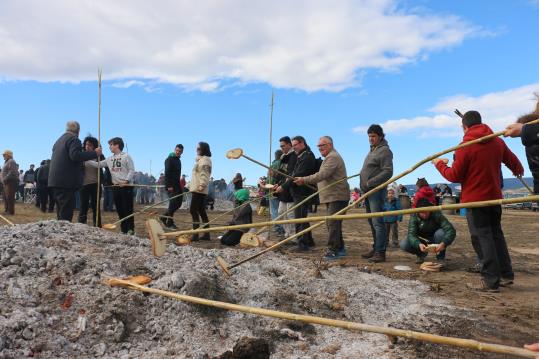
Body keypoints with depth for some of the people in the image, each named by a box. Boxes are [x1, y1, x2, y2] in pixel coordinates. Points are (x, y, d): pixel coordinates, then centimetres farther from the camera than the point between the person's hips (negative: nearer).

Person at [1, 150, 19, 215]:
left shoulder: (11, 161, -10)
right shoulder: (7, 162, 23)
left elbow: (12, 172, -21)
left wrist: (5, 179, -20)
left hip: (11, 182, -11)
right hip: (7, 182, 11)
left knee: (9, 197, -11)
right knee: (6, 197, 15)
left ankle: (11, 211, -9)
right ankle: (7, 210, 23)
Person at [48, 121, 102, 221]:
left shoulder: (59, 140, 21)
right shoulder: (74, 139, -8)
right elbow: (75, 155, -22)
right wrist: (94, 153, -19)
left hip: (56, 180, 9)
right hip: (67, 181, -9)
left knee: (61, 211, 14)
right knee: (66, 212, -9)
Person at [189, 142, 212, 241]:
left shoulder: (205, 159, -9)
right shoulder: (200, 159, 22)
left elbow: (204, 175, -20)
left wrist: (202, 185, -29)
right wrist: (191, 185, 23)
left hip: (199, 189, -10)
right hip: (196, 189, 10)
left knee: (193, 211, -12)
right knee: (201, 211, 10)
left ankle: (195, 234, -12)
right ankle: (206, 234, 14)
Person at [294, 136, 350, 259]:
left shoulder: (332, 157, -12)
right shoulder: (330, 157, 24)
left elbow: (322, 175, -24)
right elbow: (323, 176, 26)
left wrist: (304, 180, -23)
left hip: (337, 196, -11)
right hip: (332, 196, 11)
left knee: (332, 224, -13)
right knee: (334, 224, 14)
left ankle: (332, 250, -11)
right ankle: (340, 248, 21)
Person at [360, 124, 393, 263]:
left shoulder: (384, 151, -8)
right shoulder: (372, 150, 20)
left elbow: (388, 172, -18)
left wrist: (370, 182, -19)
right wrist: (364, 186, 12)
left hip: (376, 191, -9)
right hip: (368, 191, 9)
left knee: (377, 222, -10)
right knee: (372, 222, 14)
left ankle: (380, 252, -6)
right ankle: (375, 249, 22)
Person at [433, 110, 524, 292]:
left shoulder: (466, 146, -14)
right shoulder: (498, 142, 5)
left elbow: (454, 176, -12)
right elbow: (514, 162, 19)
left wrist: (440, 164, 6)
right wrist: (518, 171, 42)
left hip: (474, 199, -6)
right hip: (494, 197, 7)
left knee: (483, 238, -2)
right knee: (496, 234, 18)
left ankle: (491, 281, 0)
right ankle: (506, 275, 25)